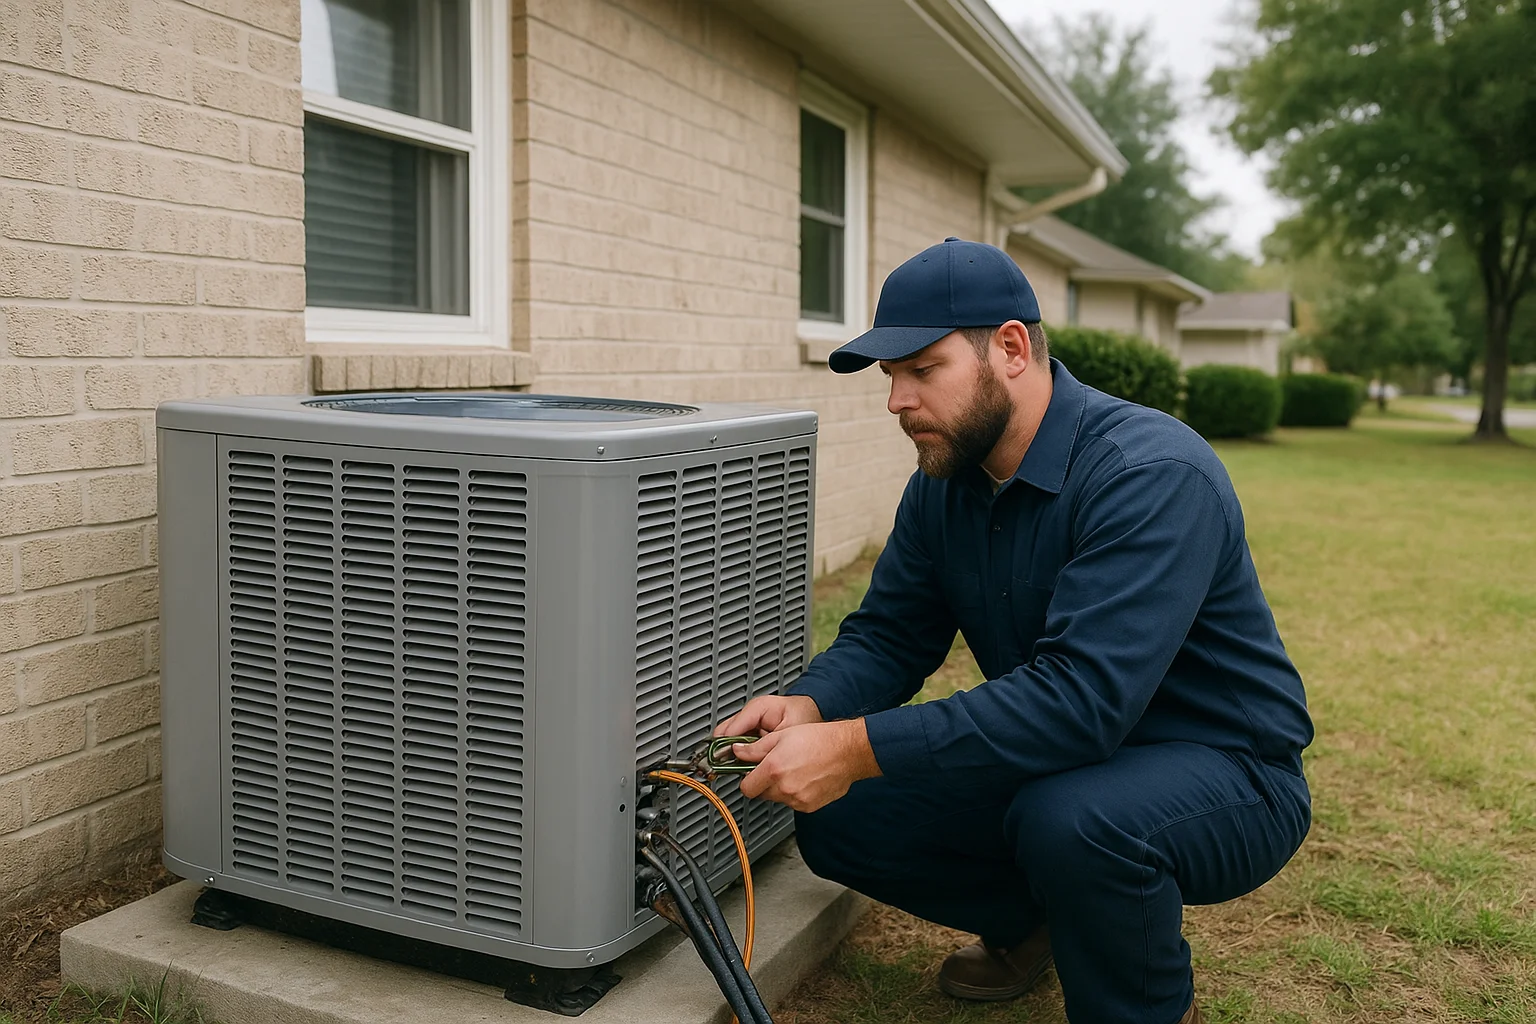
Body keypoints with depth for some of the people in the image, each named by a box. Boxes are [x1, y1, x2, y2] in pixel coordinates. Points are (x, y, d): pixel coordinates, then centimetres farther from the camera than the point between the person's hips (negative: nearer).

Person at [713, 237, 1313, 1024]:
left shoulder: (1152, 475, -28)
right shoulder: (945, 480, -2)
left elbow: (1082, 696, -37)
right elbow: (887, 635, 2)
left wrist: (856, 748, -39)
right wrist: (809, 707, -22)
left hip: (1222, 774, -7)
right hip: (1055, 764, 7)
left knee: (1070, 817, -38)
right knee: (838, 816, -7)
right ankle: (1027, 922, 19)